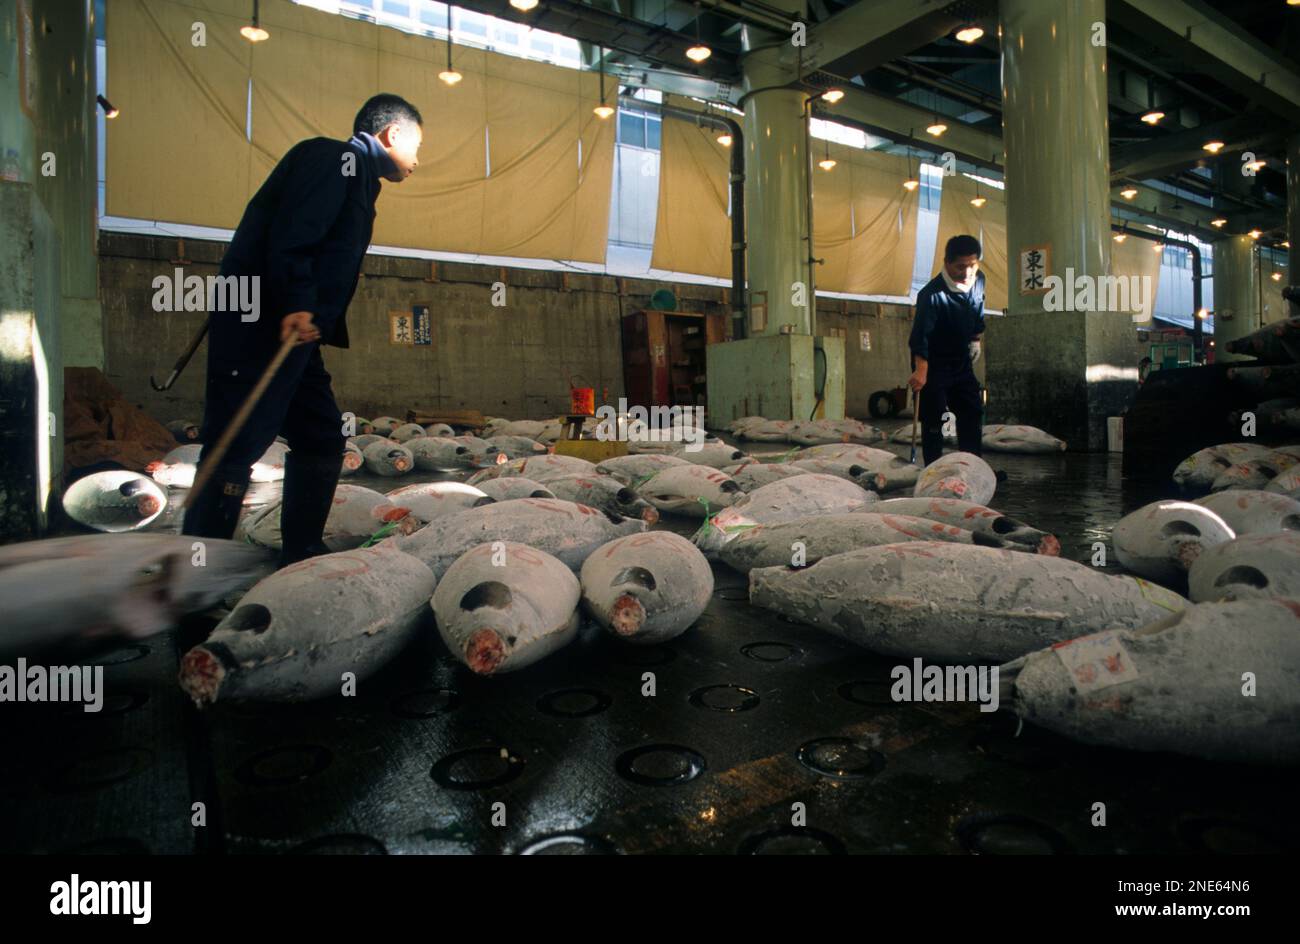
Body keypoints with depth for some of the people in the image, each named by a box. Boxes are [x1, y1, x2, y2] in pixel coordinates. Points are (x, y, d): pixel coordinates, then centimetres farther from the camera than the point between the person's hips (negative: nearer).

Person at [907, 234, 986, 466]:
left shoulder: (979, 281, -4)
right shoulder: (932, 294, -27)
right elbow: (920, 334, -37)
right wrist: (921, 369, -48)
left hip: (962, 362, 7)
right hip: (933, 366, -7)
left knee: (973, 413, 11)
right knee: (933, 420, -7)